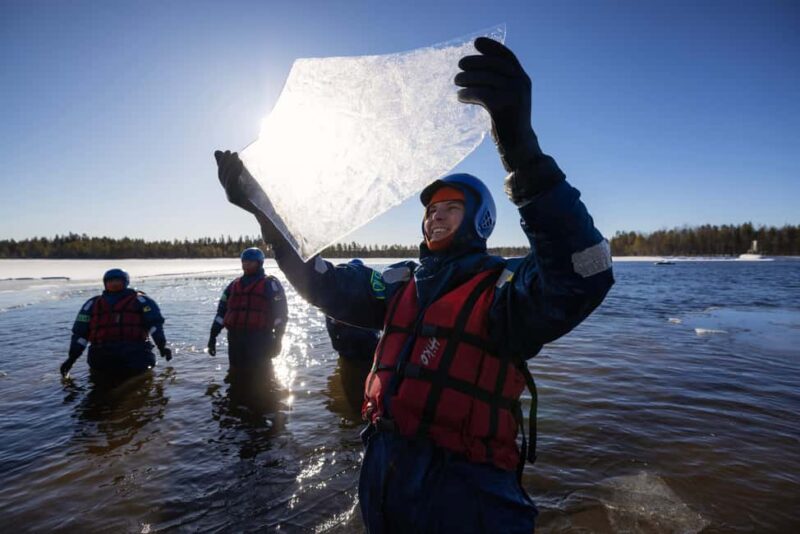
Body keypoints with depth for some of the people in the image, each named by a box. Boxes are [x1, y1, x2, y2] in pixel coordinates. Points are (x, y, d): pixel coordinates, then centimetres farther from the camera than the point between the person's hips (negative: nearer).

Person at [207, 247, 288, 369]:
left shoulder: (270, 284, 1)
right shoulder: (234, 285, 20)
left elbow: (280, 312, -6)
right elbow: (221, 311, 20)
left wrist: (277, 339, -13)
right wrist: (213, 336, 14)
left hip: (259, 341, -6)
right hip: (235, 340, 6)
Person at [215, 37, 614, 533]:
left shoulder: (504, 286, -12)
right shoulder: (401, 283, 6)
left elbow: (580, 274, -31)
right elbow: (325, 283, 8)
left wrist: (524, 150, -44)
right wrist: (263, 210, 1)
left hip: (463, 493, -5)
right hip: (382, 475, 6)